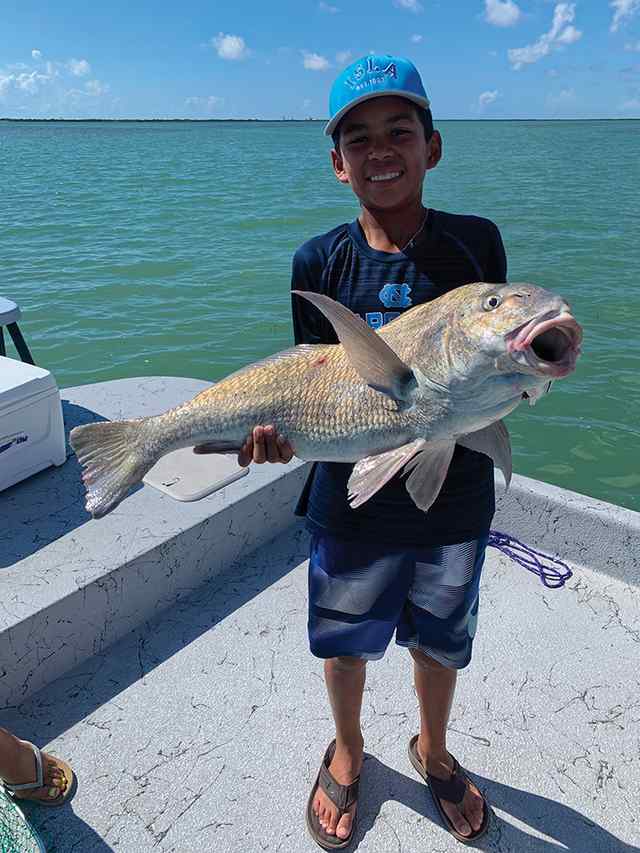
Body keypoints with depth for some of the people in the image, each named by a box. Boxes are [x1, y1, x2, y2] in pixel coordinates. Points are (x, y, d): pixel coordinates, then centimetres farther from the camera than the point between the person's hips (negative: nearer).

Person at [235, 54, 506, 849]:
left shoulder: (476, 241, -6)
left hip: (455, 497, 1)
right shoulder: (319, 262, -8)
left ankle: (432, 750, 55)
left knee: (440, 641, 22)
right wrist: (278, 425, -26)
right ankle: (347, 751, 53)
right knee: (345, 642, 19)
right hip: (352, 501, 0)